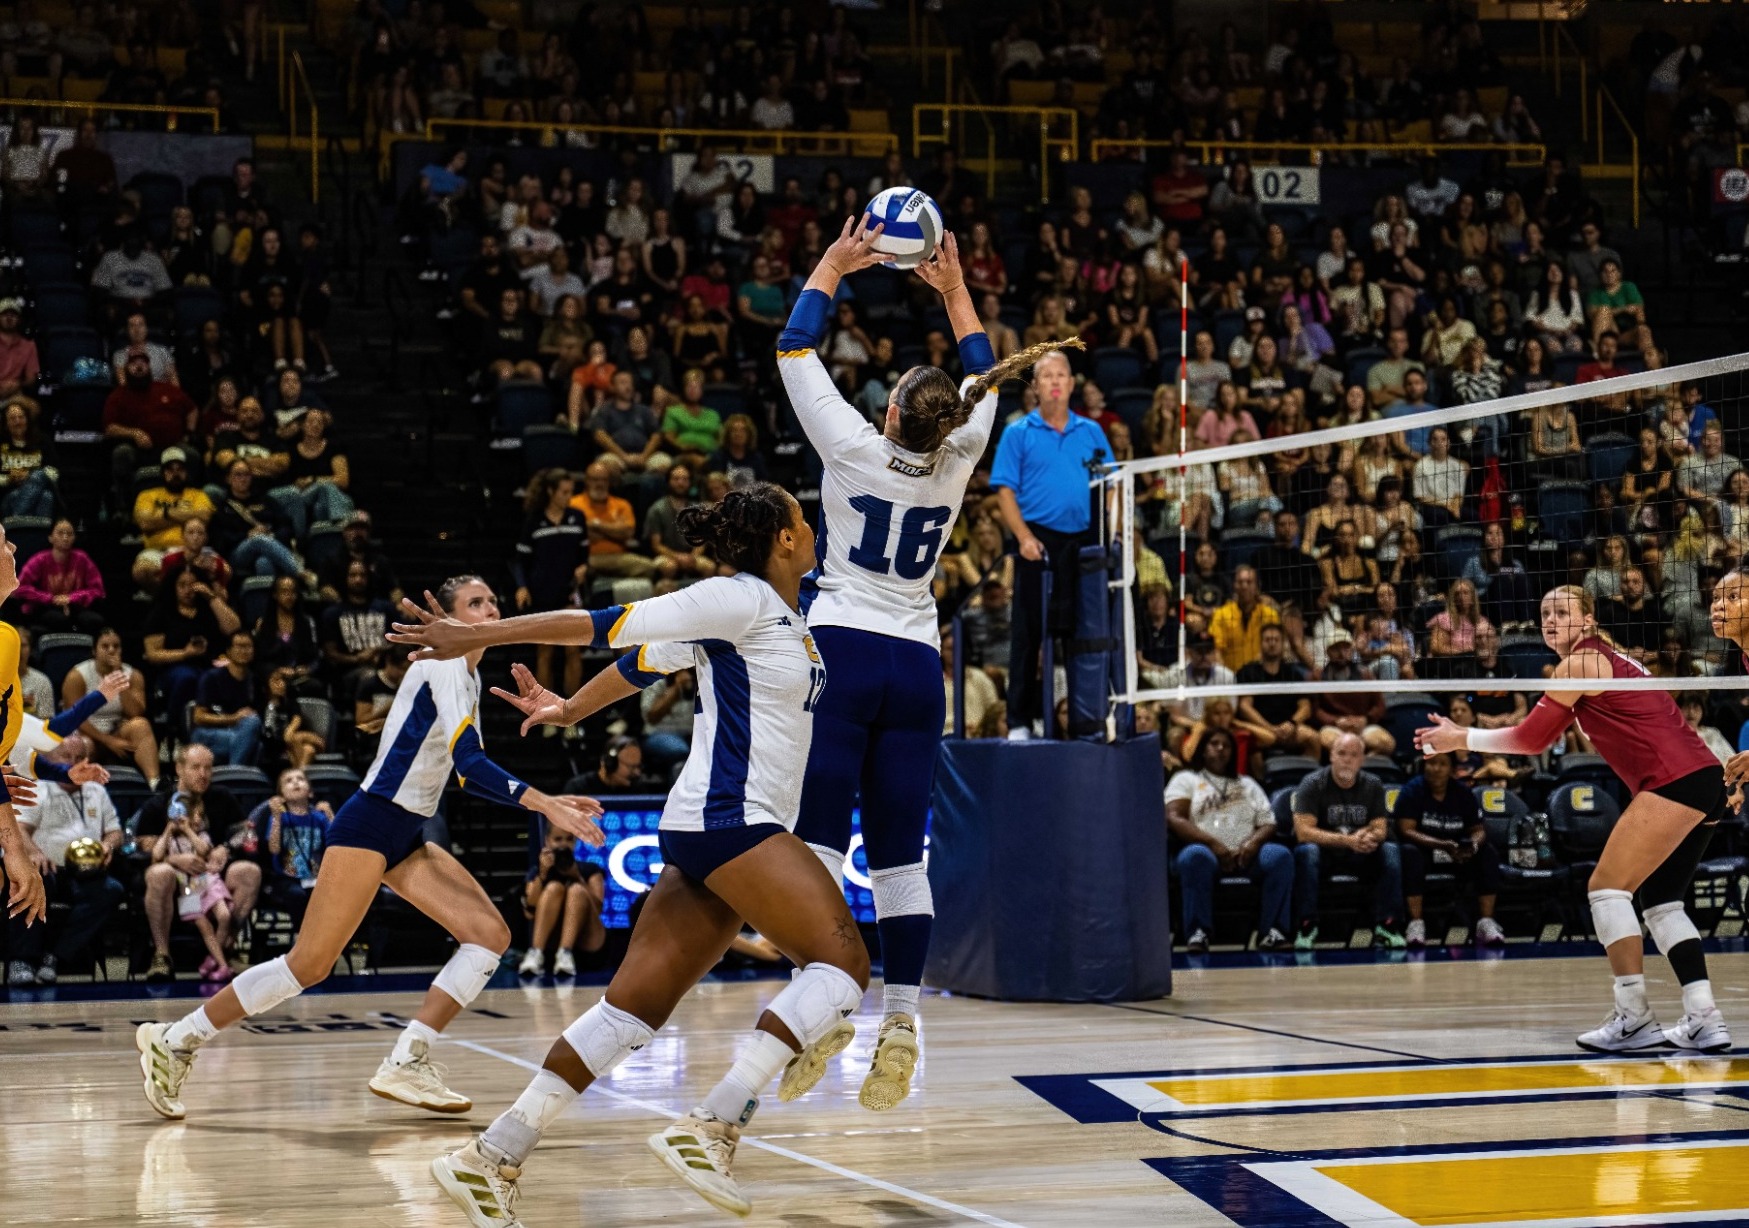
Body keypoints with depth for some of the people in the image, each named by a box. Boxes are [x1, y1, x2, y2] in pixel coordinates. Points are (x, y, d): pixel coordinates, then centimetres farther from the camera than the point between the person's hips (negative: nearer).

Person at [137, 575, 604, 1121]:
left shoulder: (469, 676, 15)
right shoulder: (442, 664, -13)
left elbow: (470, 772, 19)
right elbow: (468, 763, -25)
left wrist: (547, 802, 10)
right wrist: (542, 803, -31)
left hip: (407, 837, 9)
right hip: (369, 824, -9)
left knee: (491, 933, -5)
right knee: (309, 965, -8)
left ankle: (407, 1061, -6)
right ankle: (173, 1040, 4)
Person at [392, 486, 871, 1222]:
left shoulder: (785, 609, 17)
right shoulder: (739, 600, -10)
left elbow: (650, 656, 26)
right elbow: (612, 627, -9)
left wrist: (572, 709, 31)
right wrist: (477, 637, -7)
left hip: (708, 831, 9)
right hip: (729, 820, -9)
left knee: (635, 1008, 5)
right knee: (842, 963, -14)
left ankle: (491, 1159, 4)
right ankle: (710, 1129, -22)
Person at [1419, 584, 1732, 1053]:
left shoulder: (1579, 663, -4)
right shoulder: (1608, 659, 24)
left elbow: (1531, 738, -1)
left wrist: (1461, 738, 7)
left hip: (1674, 781, -10)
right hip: (1705, 778, 10)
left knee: (1607, 887, -7)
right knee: (1660, 901, 14)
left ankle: (1634, 1017, -9)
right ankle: (1704, 1019, 9)